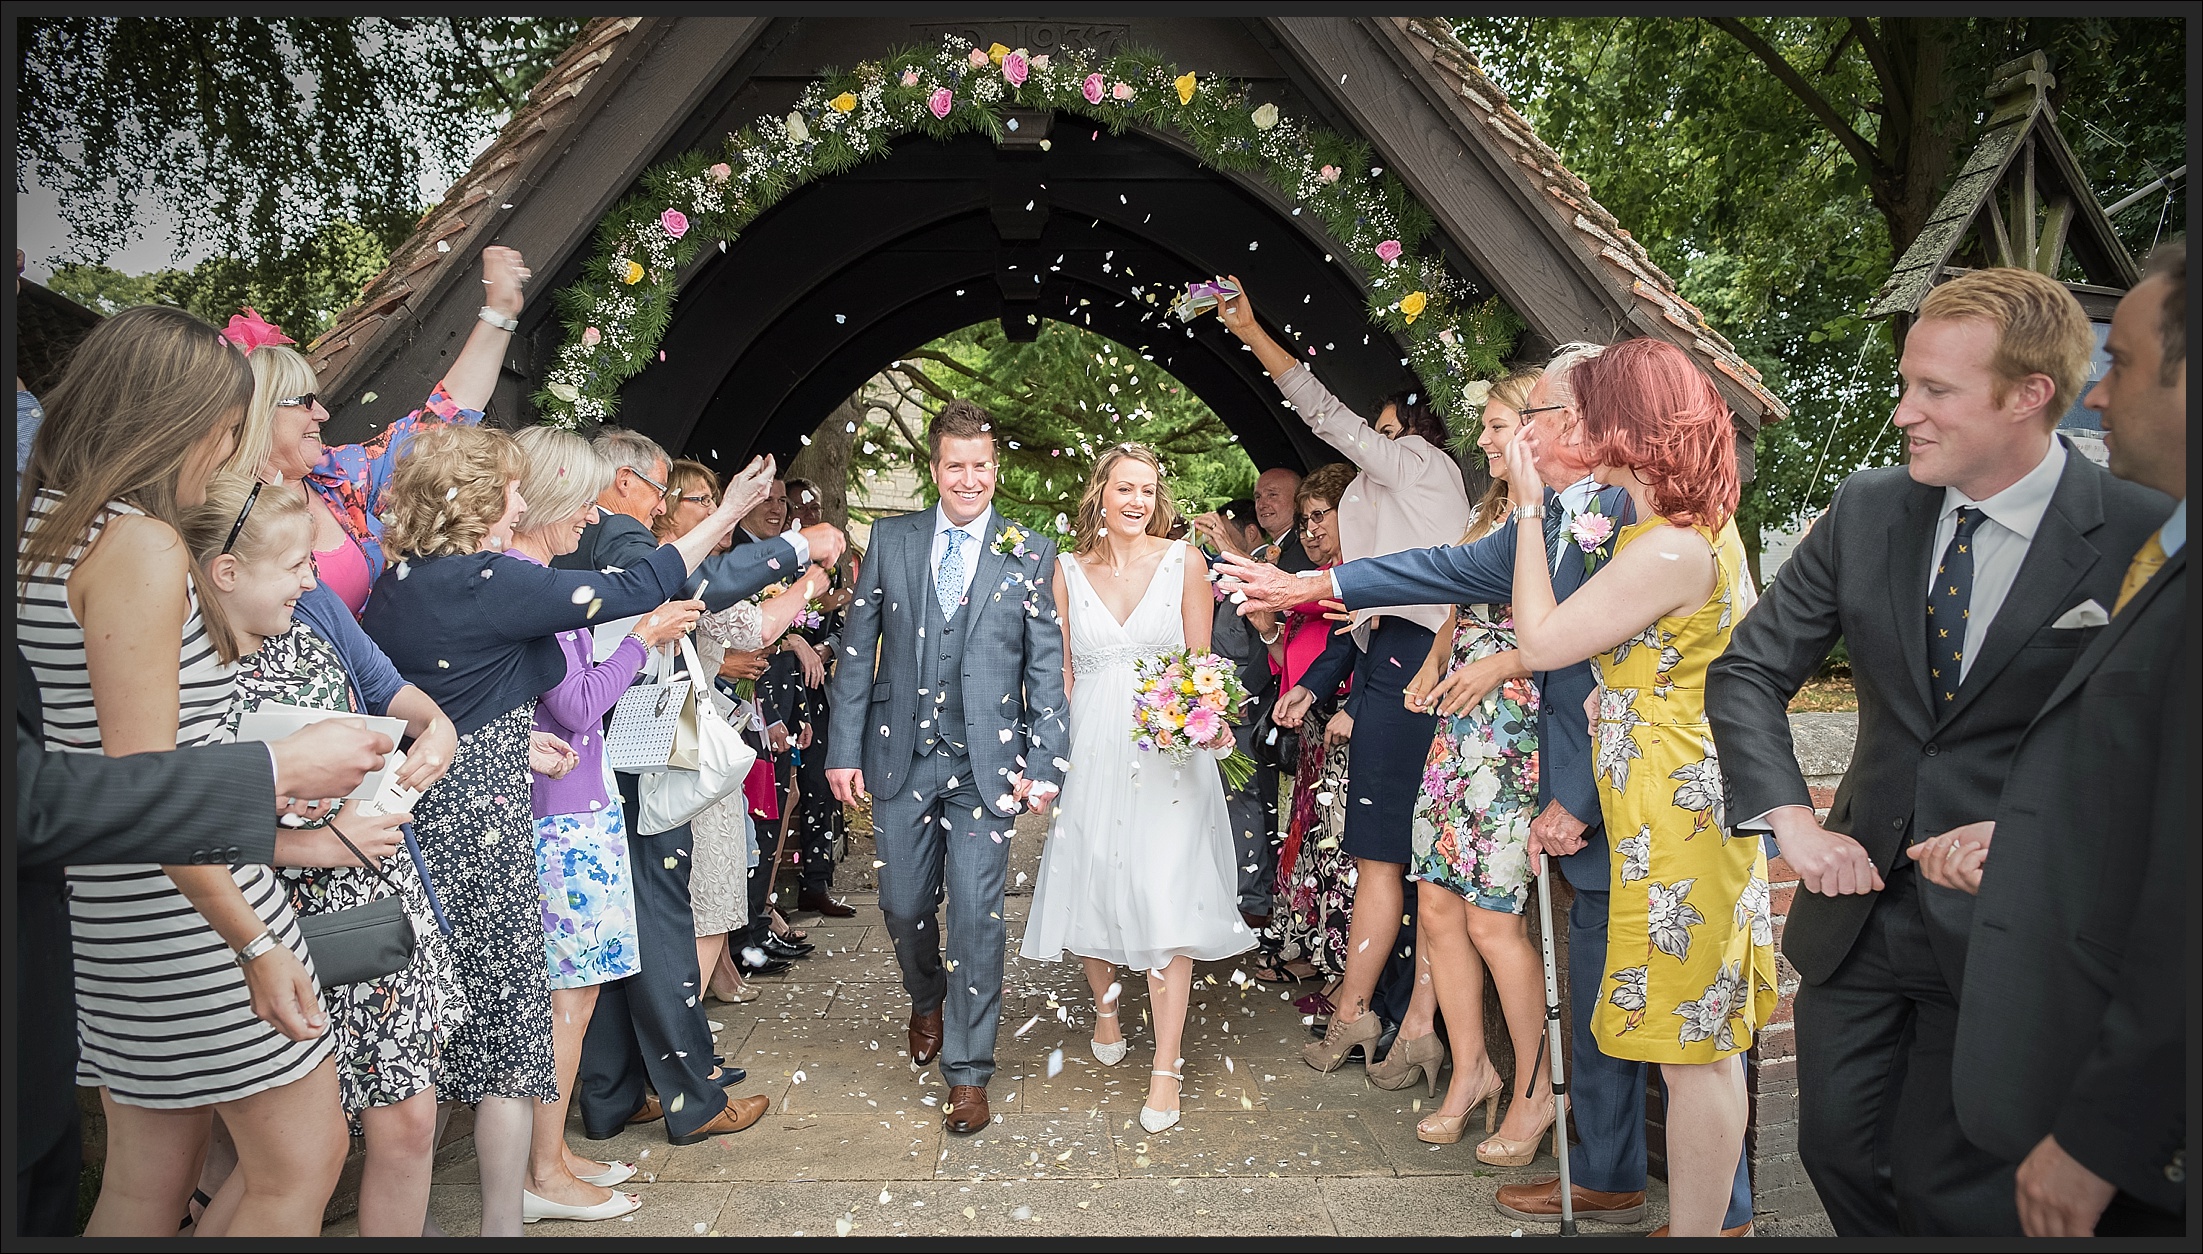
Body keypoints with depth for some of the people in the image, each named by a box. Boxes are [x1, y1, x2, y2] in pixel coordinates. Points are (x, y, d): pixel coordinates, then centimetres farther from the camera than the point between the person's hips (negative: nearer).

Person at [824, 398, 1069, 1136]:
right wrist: (844, 749, 0)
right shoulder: (891, 540, 5)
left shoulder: (1031, 556, 0)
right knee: (903, 905, 13)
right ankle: (926, 1002, 44)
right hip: (901, 758, 2)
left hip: (985, 764, -2)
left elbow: (1047, 668, -1)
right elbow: (858, 649, 5)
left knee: (976, 915, -2)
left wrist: (1043, 765, -8)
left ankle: (968, 1072, 13)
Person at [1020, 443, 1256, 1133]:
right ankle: (1105, 1005, 39)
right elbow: (1064, 670, 11)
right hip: (1090, 749, 3)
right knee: (1089, 888, 10)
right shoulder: (1070, 570, 6)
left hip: (1167, 751, -2)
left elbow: (1200, 662, 5)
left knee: (1164, 895, -8)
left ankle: (1166, 1067, 0)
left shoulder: (1184, 562, 1)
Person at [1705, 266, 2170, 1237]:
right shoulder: (1867, 510, -1)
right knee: (1837, 1152, 15)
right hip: (1859, 903, 4)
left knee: (1947, 1191, 6)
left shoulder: (2141, 538, -13)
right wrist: (1792, 821, -8)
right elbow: (1748, 672, 4)